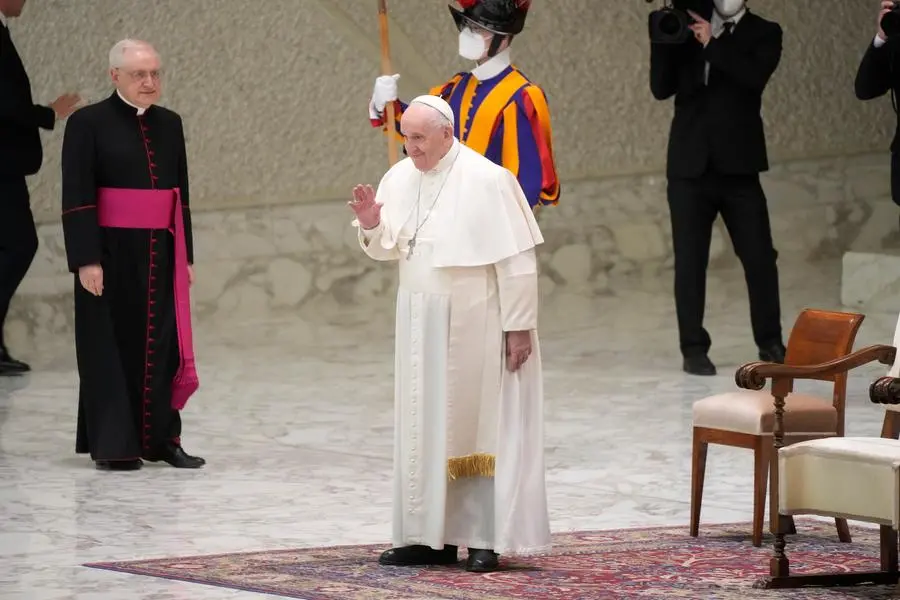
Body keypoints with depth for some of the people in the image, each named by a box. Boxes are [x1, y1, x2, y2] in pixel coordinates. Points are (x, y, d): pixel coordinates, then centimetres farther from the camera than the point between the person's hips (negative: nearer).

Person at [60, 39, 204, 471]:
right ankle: (113, 445, 7)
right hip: (110, 252, -5)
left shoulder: (169, 124, 10)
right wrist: (86, 259, -16)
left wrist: (185, 256, 12)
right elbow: (77, 199, -9)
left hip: (160, 253, 5)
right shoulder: (88, 124, -6)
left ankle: (161, 439, 11)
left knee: (162, 345, 3)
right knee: (112, 345, 1)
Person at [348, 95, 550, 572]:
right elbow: (388, 249, 11)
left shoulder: (487, 180, -15)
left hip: (475, 326, -6)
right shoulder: (399, 178, 3)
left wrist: (518, 326, -16)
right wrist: (371, 226, -11)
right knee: (425, 428, 7)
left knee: (479, 426, 0)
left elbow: (516, 261, -15)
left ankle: (486, 538, 4)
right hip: (420, 326, 6)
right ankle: (432, 536, 12)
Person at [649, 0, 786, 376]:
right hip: (690, 165, 1)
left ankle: (770, 343, 16)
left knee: (760, 258, 1)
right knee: (689, 261, 1)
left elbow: (755, 77, -16)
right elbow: (661, 88, 0)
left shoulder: (764, 34, 3)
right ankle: (694, 348, 7)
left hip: (739, 165, -1)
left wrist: (712, 44, -19)